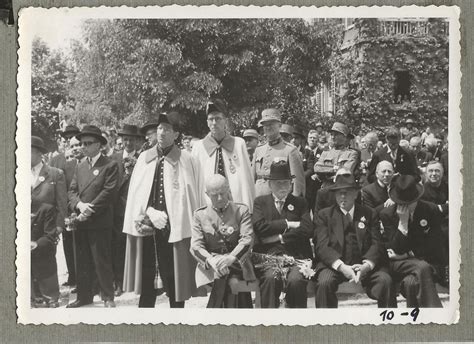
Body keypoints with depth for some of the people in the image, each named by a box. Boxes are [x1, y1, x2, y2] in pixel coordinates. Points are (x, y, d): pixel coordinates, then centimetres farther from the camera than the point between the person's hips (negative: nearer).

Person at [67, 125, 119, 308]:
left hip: (100, 222, -6)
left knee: (102, 261, -1)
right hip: (81, 222, 6)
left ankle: (108, 297, 8)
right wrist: (79, 205, -9)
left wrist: (89, 210, -15)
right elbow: (72, 190, 11)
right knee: (82, 261, 11)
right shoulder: (80, 166, 16)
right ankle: (84, 295, 20)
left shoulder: (110, 165, -4)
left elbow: (109, 192, -12)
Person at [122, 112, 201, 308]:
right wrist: (151, 213, -7)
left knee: (174, 283, 2)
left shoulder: (185, 160, -2)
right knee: (146, 284, 8)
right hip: (146, 229, 3)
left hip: (174, 229, -3)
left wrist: (163, 217, -9)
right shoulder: (144, 158, 8)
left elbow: (189, 196, -3)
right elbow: (136, 194, 7)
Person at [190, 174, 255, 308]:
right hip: (210, 266, 0)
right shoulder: (200, 214, 10)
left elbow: (247, 239, -6)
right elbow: (196, 246, -1)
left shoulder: (241, 210, 8)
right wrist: (211, 260, -23)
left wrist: (232, 258, -26)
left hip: (237, 262, 0)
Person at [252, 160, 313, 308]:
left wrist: (279, 237, -5)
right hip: (268, 256, 0)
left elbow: (308, 229, 1)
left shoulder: (300, 203, 19)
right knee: (271, 278, -32)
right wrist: (287, 224, -1)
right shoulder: (260, 202, 18)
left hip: (297, 256, 0)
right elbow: (259, 227, -2)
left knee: (296, 280, -31)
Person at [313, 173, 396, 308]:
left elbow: (376, 244, 6)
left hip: (365, 263, 1)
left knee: (385, 280, -26)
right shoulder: (323, 215, 12)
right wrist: (341, 266, -20)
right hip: (334, 264, -1)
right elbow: (322, 246, -1)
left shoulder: (369, 214, 17)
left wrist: (367, 265, -17)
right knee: (325, 282, -32)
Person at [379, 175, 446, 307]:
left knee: (411, 282, -35)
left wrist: (408, 254, -10)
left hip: (427, 260, 1)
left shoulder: (431, 210, 1)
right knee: (422, 268, -35)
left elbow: (433, 246, -1)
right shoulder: (387, 214, -1)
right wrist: (402, 222, -16)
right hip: (400, 264, 0)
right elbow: (395, 250, -6)